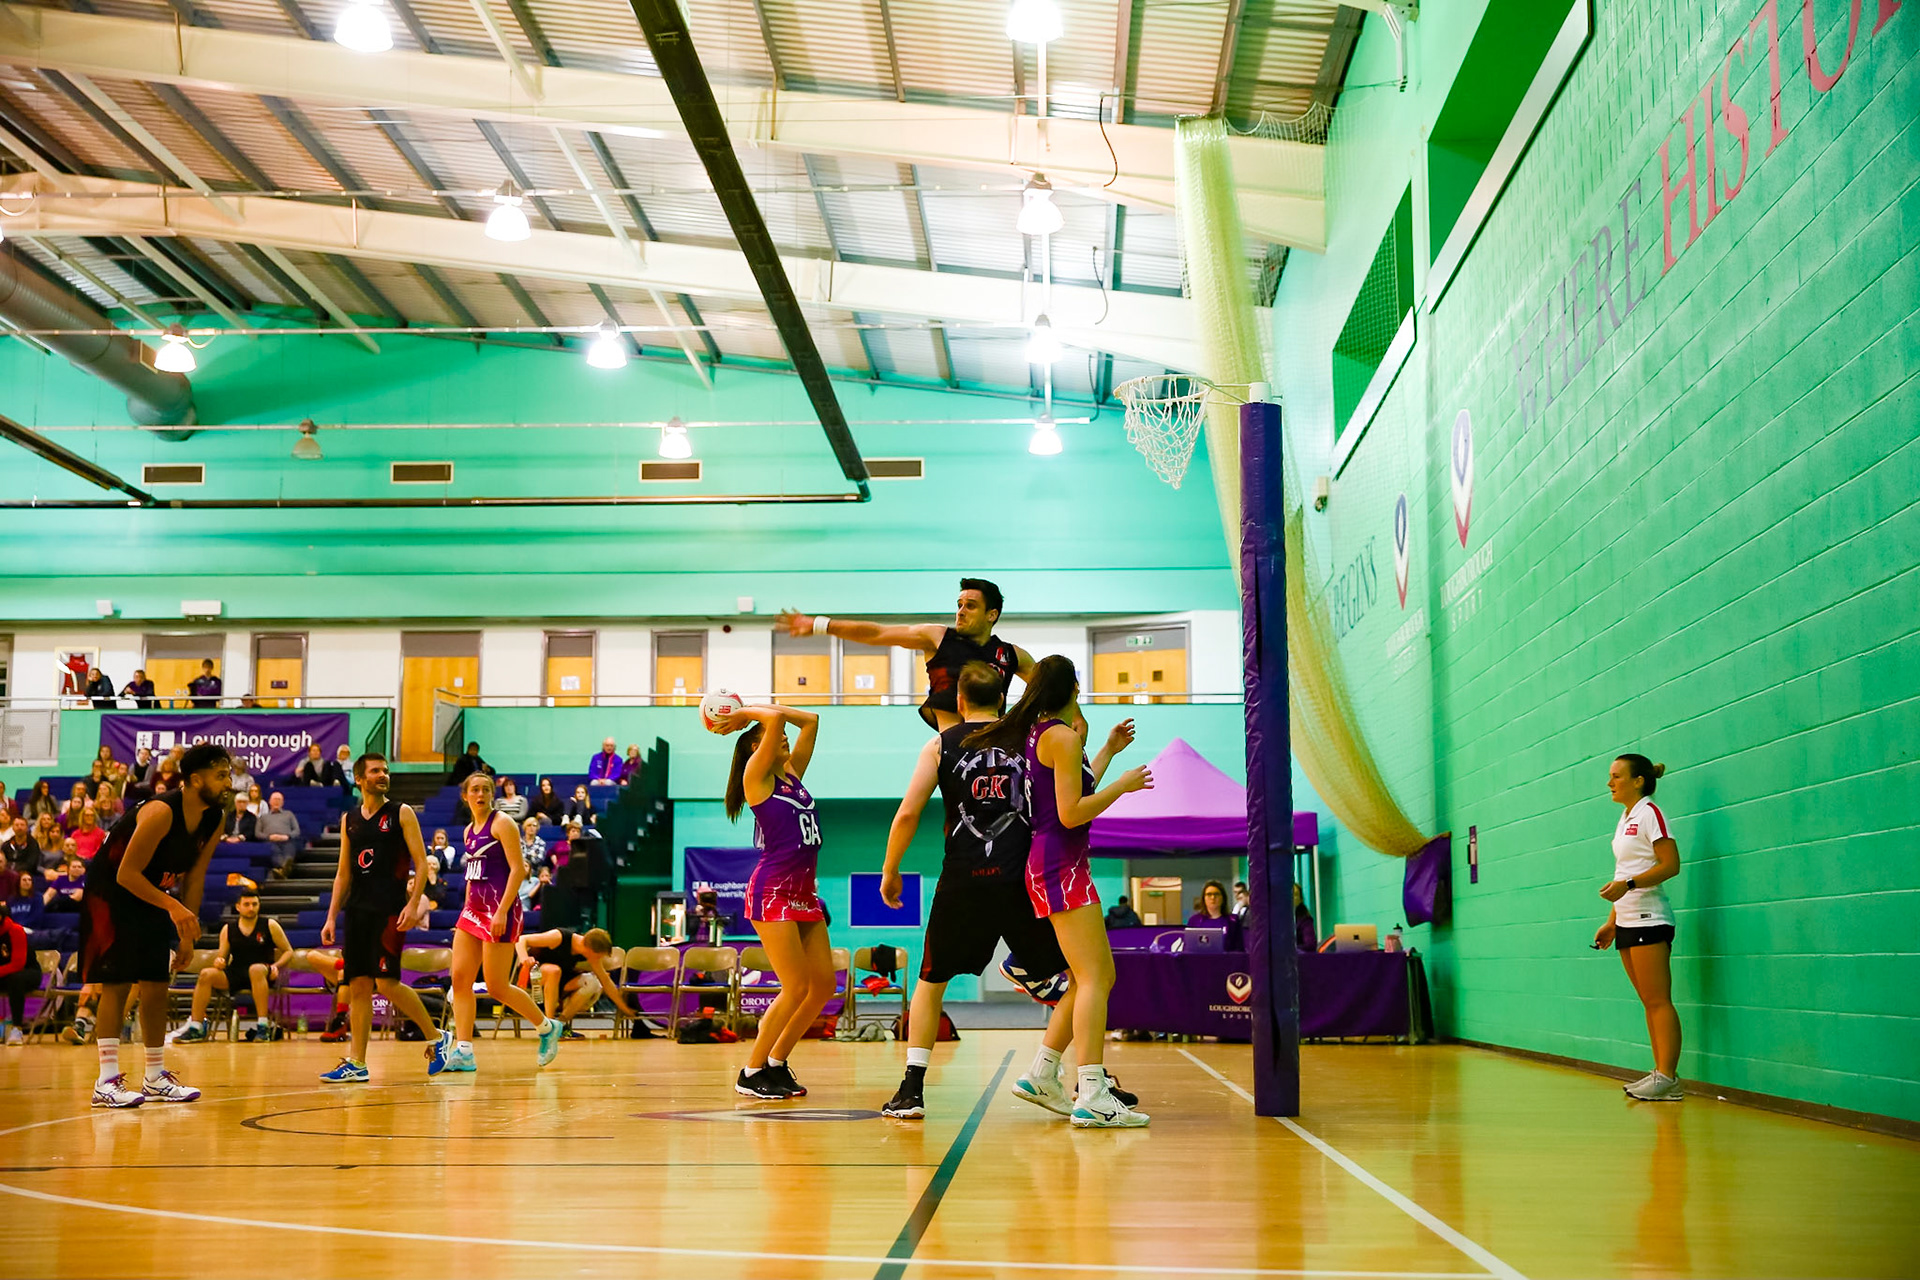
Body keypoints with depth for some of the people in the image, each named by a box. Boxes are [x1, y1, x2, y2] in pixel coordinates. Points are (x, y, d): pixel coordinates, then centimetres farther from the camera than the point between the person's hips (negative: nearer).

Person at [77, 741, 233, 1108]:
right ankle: (107, 1081, -10)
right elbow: (126, 874, -27)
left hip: (149, 893, 8)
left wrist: (188, 932, 1)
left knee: (157, 984, 6)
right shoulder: (160, 813, -29)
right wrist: (173, 906, -33)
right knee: (117, 983, -11)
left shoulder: (214, 820, -6)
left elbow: (194, 876, 3)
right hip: (111, 889, -8)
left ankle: (155, 1078, 14)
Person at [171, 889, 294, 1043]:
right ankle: (196, 1028, -19)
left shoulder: (270, 925, 3)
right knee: (206, 974, -22)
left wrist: (276, 966, -13)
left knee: (256, 969, -39)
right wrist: (218, 961, -11)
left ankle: (264, 1026, -40)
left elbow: (288, 951, 6)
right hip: (234, 975, 3)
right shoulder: (228, 929, 11)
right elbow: (222, 956, 13)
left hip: (264, 975, -3)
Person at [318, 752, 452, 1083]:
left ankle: (437, 1038, 4)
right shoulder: (349, 820, 14)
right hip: (358, 909, 5)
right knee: (358, 985, 3)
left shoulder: (401, 814, 1)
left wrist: (414, 903, -15)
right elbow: (343, 873, 17)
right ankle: (357, 1064, 7)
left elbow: (421, 863, -4)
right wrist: (332, 916, 10)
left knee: (386, 982, -12)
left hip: (390, 910, -5)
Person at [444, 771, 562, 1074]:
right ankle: (463, 1052, -1)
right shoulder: (469, 831, 16)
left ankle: (547, 1027, 14)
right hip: (474, 908, 8)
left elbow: (518, 869, -14)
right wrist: (467, 911, 16)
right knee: (460, 979, -3)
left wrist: (502, 912, -20)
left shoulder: (501, 823, -7)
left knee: (497, 987, -5)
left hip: (501, 909, -8)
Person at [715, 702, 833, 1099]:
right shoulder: (756, 775, -5)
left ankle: (776, 1062, 18)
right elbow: (776, 718, -17)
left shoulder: (793, 773, 16)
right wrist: (744, 715, 1)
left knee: (824, 984, 6)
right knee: (796, 988, -10)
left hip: (804, 893, 8)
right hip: (772, 891, -8)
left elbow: (810, 720, 16)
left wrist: (746, 712, 14)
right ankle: (750, 1073, 2)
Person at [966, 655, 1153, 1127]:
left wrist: (1108, 751, 32)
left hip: (1052, 866, 10)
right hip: (1061, 865, -10)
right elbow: (1072, 813, -17)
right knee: (1093, 978, -14)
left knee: (1100, 976, 14)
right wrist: (1124, 785, -8)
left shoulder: (1040, 734, 17)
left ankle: (1042, 1077, 17)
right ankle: (1092, 1097, -21)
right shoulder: (1062, 736, -11)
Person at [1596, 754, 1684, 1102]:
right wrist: (1611, 922, 21)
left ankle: (1667, 1078, -9)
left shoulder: (1649, 813, -7)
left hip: (1649, 920, -9)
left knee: (1658, 1001, -9)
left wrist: (1627, 884, -25)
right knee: (1648, 1002, 8)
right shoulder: (1625, 819, 19)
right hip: (1626, 922, 9)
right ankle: (1660, 1073, 9)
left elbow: (1671, 864, -16)